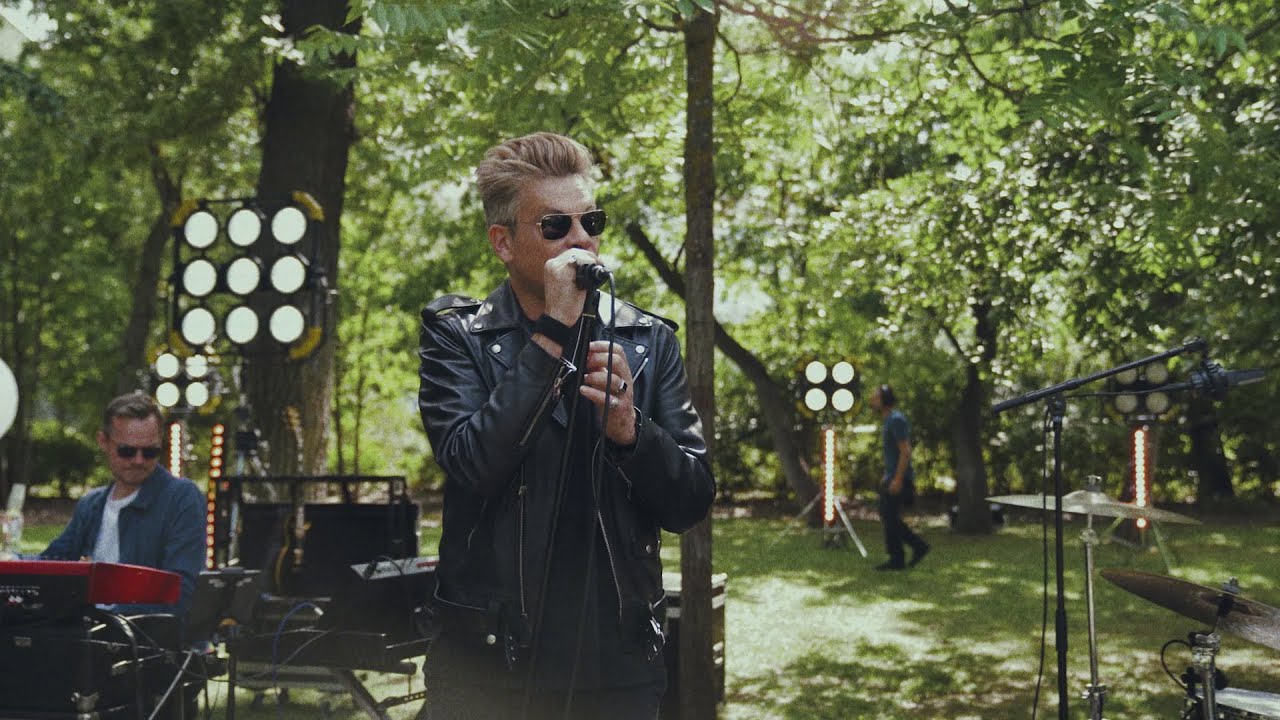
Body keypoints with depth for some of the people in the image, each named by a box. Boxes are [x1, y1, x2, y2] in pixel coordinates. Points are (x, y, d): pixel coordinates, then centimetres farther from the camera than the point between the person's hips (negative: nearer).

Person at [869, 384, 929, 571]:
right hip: (892, 477, 10)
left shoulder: (897, 420, -17)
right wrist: (887, 475, 22)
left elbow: (905, 452, -21)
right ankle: (918, 545, 14)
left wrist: (898, 479, -23)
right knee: (887, 516, 11)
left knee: (890, 517, -4)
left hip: (898, 478, -10)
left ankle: (897, 559, 3)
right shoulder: (890, 420, 15)